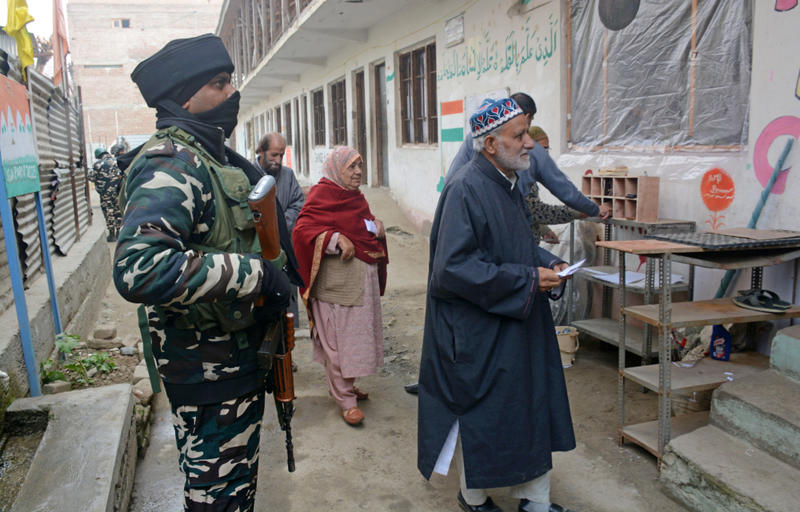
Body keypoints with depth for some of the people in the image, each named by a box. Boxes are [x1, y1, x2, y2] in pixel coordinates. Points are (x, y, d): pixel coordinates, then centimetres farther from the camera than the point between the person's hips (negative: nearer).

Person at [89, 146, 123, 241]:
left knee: (109, 213, 4)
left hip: (106, 192, -3)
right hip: (117, 191, 3)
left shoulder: (98, 164, -9)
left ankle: (112, 234, 7)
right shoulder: (117, 161, 1)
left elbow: (91, 178, -3)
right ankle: (119, 232, 19)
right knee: (118, 211, 13)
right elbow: (122, 174, 4)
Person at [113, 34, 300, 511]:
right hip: (208, 370, -9)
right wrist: (254, 274, -31)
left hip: (239, 355, 9)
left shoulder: (213, 157, 10)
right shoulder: (172, 163, -23)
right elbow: (138, 269, -39)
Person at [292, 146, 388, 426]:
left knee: (356, 332, 14)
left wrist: (376, 226, 6)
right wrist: (337, 240, -26)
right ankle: (345, 399, 6)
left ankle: (345, 384, 29)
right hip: (336, 279, -8)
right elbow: (302, 230, -18)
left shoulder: (354, 195, 16)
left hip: (364, 276, 9)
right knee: (338, 335, -2)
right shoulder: (322, 194, -10)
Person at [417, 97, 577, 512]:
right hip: (478, 333, -9)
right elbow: (453, 268, -26)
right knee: (481, 414, 9)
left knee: (533, 405, 16)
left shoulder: (507, 183, 7)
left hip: (517, 325, 9)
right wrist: (527, 279, -23)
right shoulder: (466, 189, -21)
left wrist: (547, 262, 1)